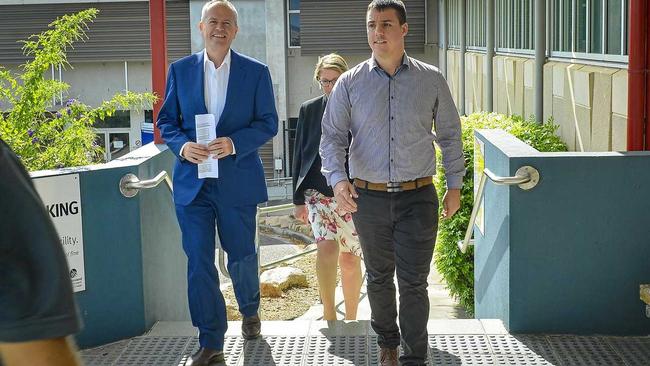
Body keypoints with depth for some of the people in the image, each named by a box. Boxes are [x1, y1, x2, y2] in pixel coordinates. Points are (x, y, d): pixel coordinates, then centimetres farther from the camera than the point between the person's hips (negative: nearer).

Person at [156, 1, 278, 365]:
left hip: (238, 181, -1)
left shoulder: (256, 72, 0)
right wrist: (183, 145, -14)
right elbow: (167, 120, 7)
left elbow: (268, 123, -2)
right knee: (199, 262, -2)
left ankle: (250, 311, 43)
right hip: (192, 181, 1)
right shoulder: (180, 70, 5)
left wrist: (233, 143, -18)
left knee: (242, 255, 14)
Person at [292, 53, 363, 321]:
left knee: (350, 260, 7)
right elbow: (299, 155, 8)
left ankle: (351, 320, 24)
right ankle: (328, 314, -10)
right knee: (327, 247, -22)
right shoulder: (309, 110, 4)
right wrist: (298, 200, 6)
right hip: (318, 191, 0)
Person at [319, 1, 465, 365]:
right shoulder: (350, 83, 0)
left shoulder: (432, 80, 1)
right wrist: (338, 178, -18)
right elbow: (332, 136, -1)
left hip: (418, 198, -1)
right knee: (379, 277, 16)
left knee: (413, 282, -2)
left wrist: (455, 185, 9)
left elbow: (450, 133, 9)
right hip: (369, 198, 1)